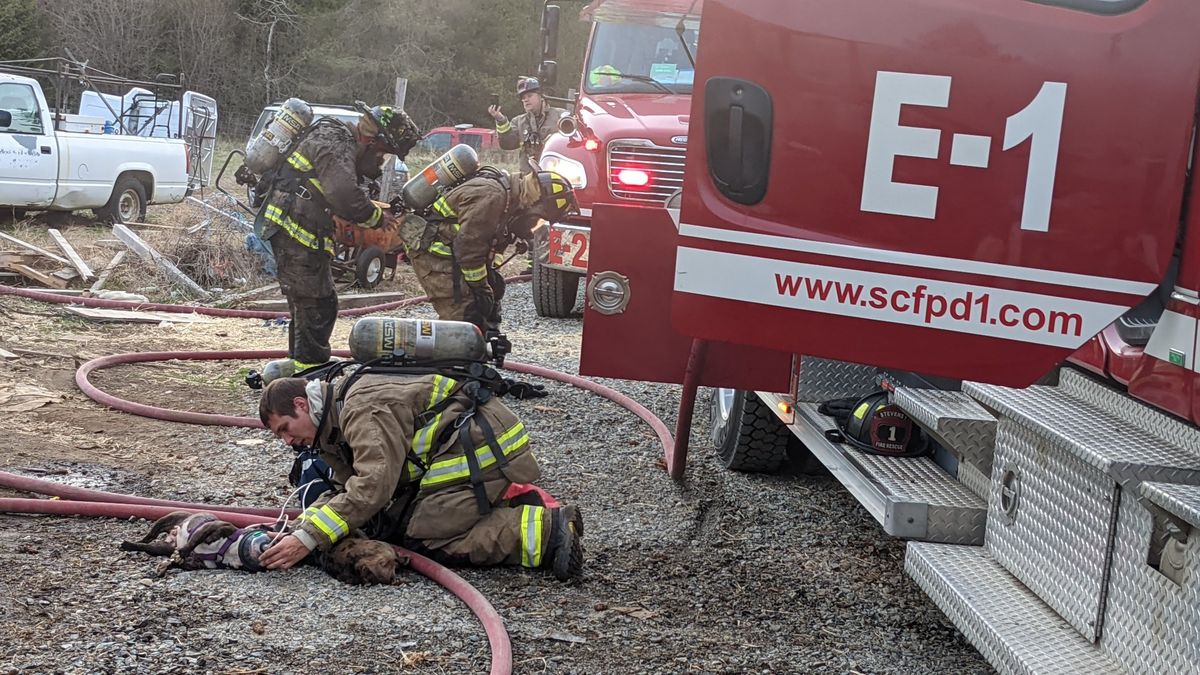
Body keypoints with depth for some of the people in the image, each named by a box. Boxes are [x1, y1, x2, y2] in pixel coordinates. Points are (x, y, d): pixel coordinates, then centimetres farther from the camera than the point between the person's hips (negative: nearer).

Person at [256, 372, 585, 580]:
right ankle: (516, 500, 11)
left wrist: (308, 538, -28)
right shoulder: (340, 418, 16)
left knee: (424, 538, -11)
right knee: (397, 524, 9)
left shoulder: (363, 408, -17)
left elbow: (373, 486, -28)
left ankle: (545, 530, -16)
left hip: (481, 448, -10)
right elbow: (346, 489, 15)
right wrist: (298, 526, -2)